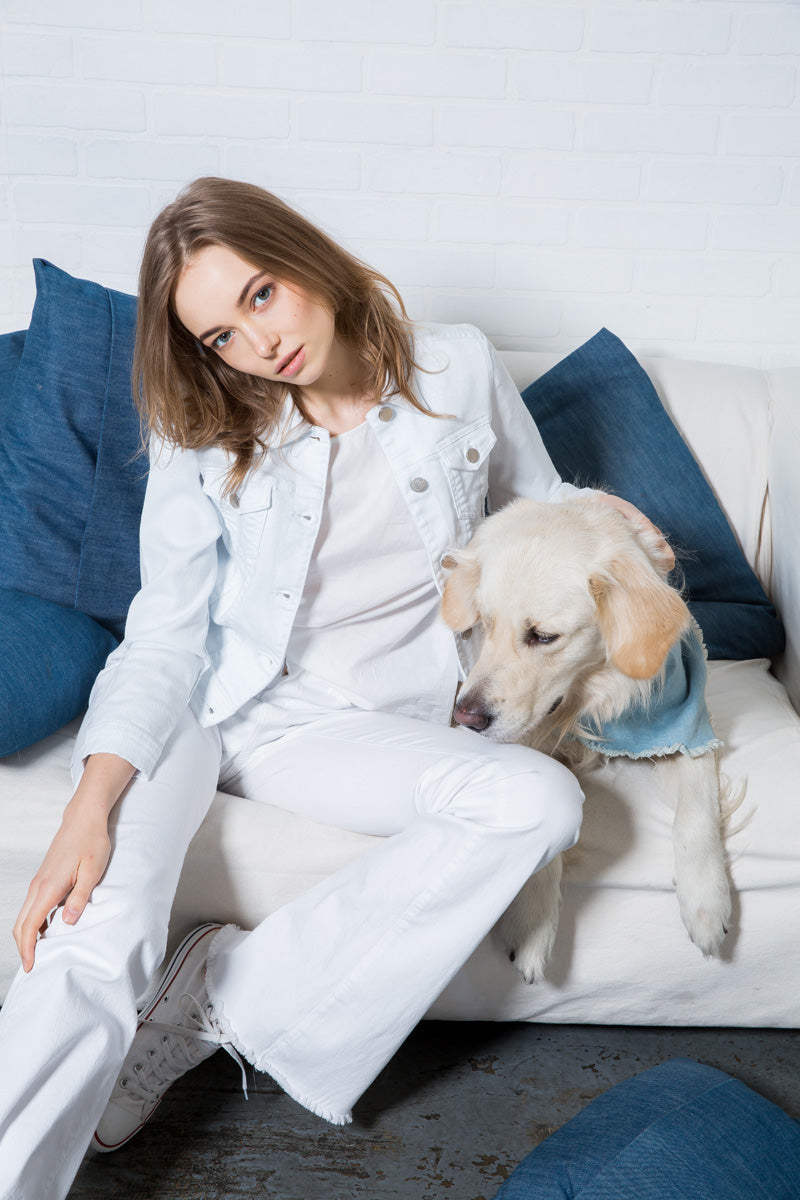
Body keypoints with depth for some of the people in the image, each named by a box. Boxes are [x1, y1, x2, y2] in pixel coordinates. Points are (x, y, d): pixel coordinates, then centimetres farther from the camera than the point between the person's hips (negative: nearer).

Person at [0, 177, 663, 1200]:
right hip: (203, 703, -1)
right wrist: (91, 803, -21)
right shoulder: (203, 439, -1)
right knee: (95, 937, -28)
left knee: (539, 800, -28)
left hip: (354, 722, 2)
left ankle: (220, 1001, -18)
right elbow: (165, 636, -7)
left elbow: (537, 502, 19)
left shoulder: (458, 370, 1)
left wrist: (596, 514, -6)